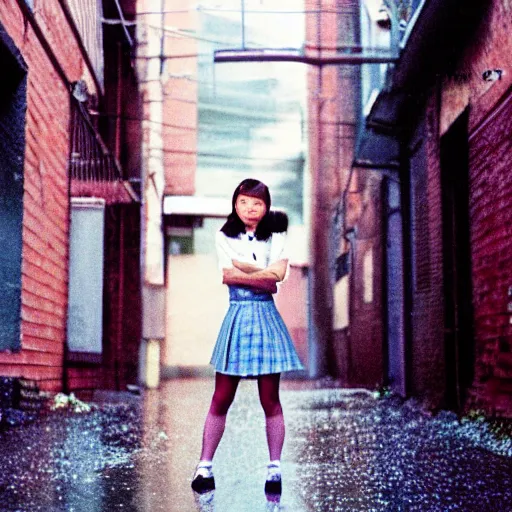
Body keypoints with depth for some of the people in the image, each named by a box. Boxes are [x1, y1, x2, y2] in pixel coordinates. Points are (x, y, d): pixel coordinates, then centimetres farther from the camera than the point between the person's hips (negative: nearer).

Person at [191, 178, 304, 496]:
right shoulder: (225, 237, 8)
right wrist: (264, 280, -10)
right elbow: (228, 275, -7)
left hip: (267, 318, 0)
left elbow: (278, 272, -9)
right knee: (221, 399, 1)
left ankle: (275, 469, 8)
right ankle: (205, 467, 6)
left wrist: (240, 269, -9)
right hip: (237, 317, 0)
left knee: (270, 400, 2)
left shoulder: (277, 236, 8)